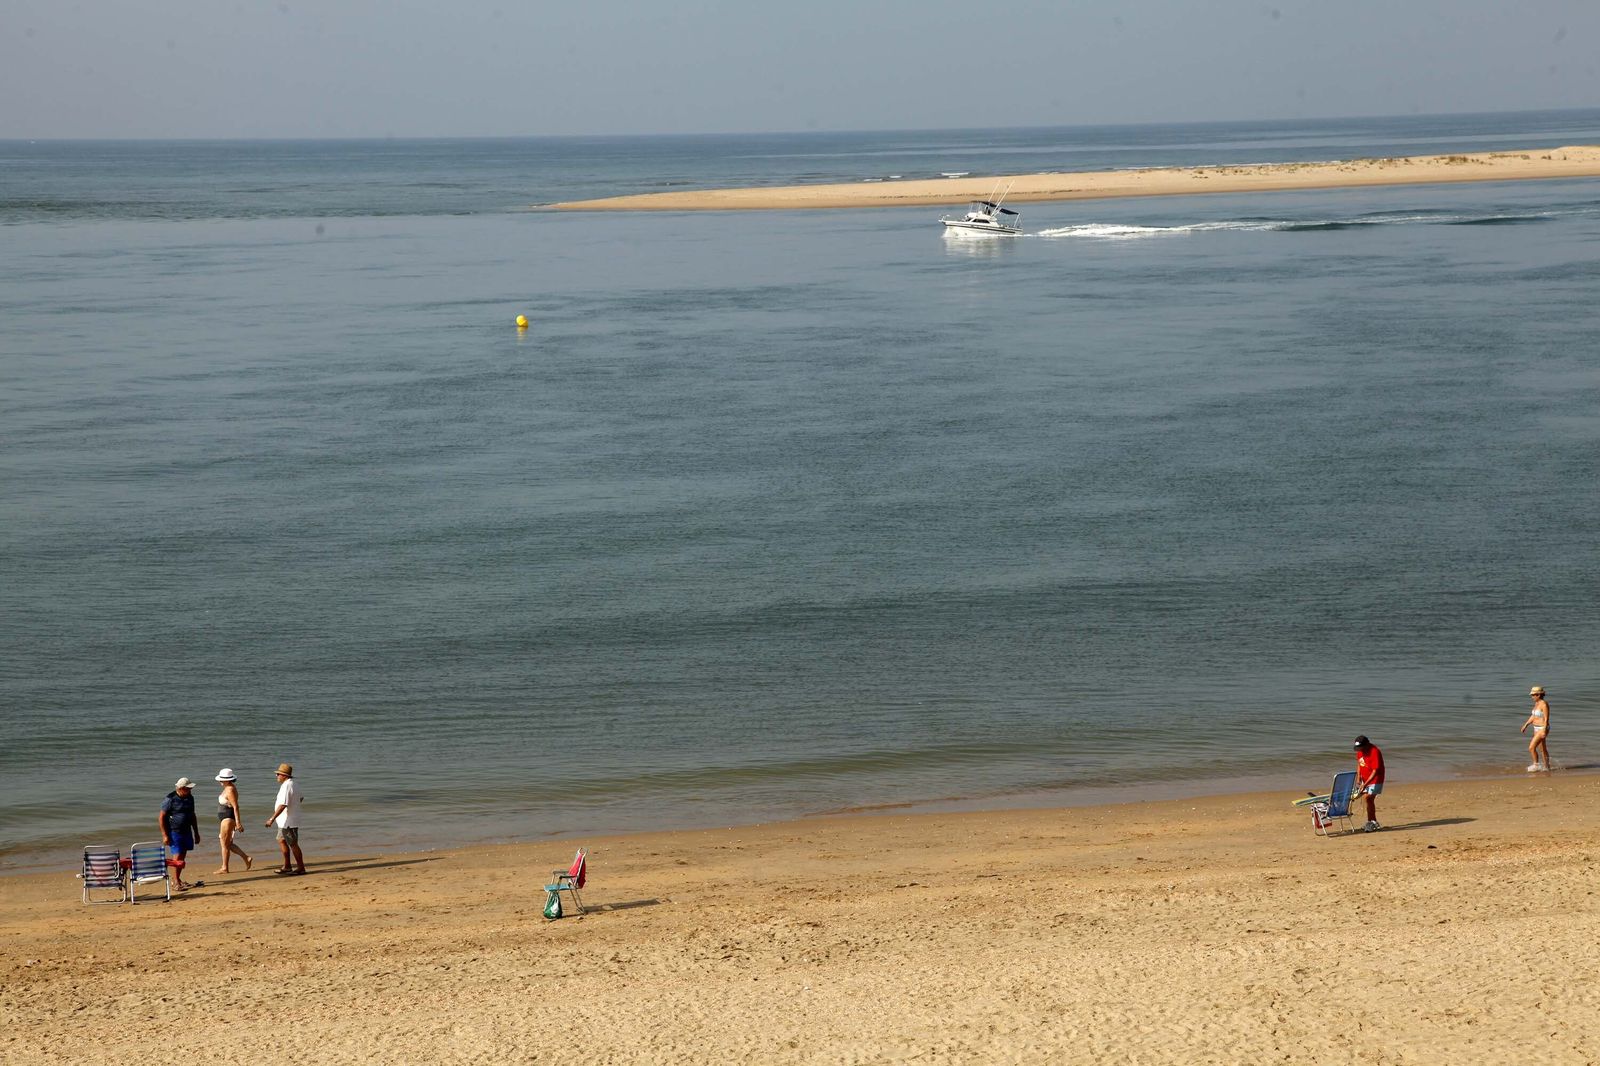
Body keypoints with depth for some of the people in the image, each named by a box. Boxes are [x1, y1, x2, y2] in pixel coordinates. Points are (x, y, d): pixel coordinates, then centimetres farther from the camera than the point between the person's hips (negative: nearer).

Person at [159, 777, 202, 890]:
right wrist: (164, 835, -16)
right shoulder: (170, 799, -13)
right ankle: (176, 883, -7)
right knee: (177, 856, -10)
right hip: (174, 832, -7)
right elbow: (161, 817, -12)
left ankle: (176, 879, 19)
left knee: (182, 857, 9)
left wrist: (196, 832, 20)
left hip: (186, 832, 7)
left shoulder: (189, 798, 9)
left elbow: (192, 816, 20)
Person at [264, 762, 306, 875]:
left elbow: (283, 805, -29)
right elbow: (300, 798, 26)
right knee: (281, 840, 16)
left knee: (293, 844, -4)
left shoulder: (286, 786, -22)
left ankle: (301, 867, 2)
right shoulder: (294, 784, 11)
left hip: (288, 821, -11)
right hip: (285, 821, 11)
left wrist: (272, 819, -29)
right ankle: (287, 866, 20)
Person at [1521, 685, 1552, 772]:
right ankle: (1546, 767, 26)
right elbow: (1533, 716, 16)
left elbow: (1546, 719, -22)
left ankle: (1536, 765, 4)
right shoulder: (1537, 703, 8)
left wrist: (1544, 731, -26)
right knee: (1542, 749, 16)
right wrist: (1525, 725, 16)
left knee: (1531, 748, -10)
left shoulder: (1544, 704, -20)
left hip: (1542, 729, -10)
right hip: (1537, 729, 10)